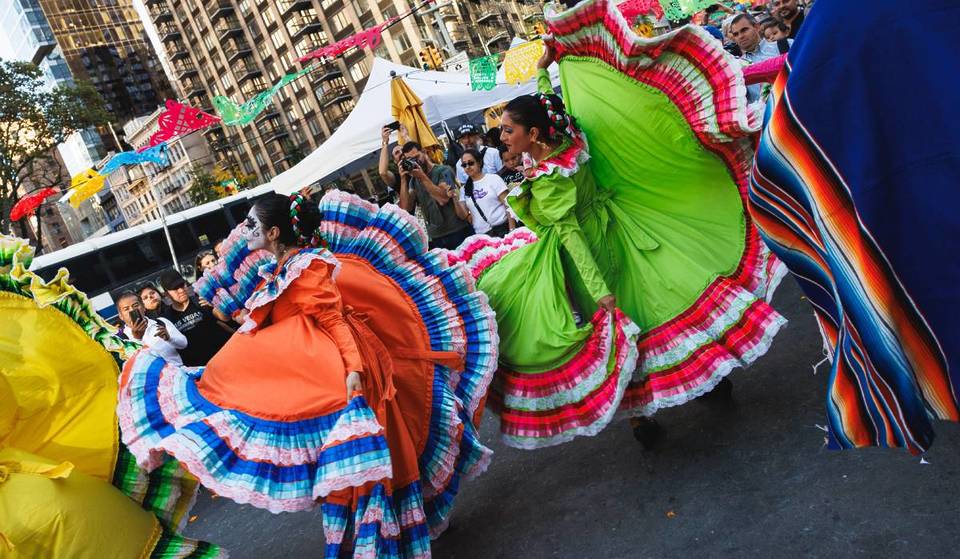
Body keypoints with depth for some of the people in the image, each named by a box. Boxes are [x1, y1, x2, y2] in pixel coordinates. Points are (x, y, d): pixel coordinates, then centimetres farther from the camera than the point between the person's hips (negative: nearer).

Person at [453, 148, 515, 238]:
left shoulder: (493, 179, 2)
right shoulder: (464, 189, 12)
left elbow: (509, 206, -3)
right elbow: (464, 216, 5)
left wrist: (512, 231, -12)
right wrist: (455, 199, -11)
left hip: (502, 229, -3)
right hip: (481, 235, 3)